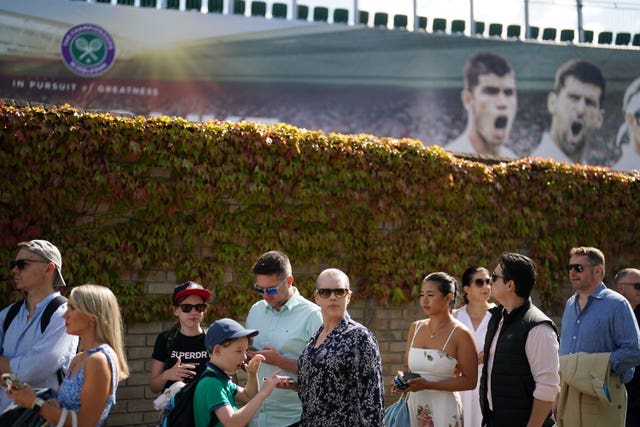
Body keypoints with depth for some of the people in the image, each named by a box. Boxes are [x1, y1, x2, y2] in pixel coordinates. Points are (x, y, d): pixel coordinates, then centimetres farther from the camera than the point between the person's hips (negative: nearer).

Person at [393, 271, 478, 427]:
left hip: (444, 408, -5)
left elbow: (470, 381, -12)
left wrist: (428, 385, -18)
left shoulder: (460, 334, -10)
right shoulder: (415, 328, 8)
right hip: (414, 405, 5)